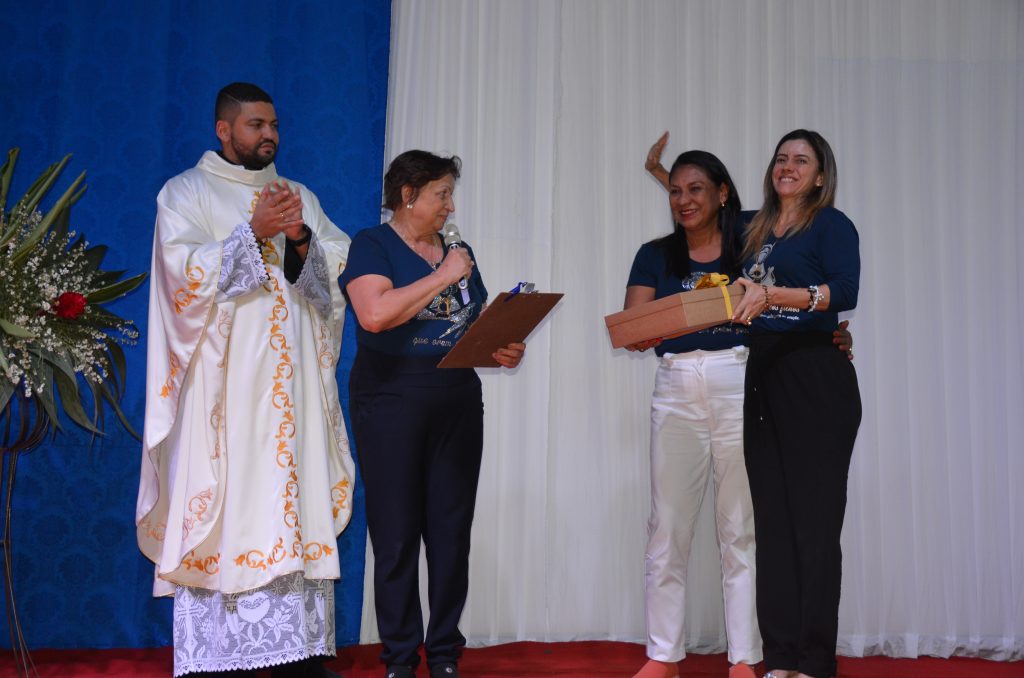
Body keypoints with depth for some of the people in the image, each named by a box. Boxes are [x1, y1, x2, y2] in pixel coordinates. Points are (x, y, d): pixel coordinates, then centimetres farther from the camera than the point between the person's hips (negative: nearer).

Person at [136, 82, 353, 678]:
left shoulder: (300, 196, 19)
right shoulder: (186, 193, 6)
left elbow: (343, 267, 9)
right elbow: (185, 272, -8)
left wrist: (302, 238, -9)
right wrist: (254, 232, -14)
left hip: (293, 381, 4)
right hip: (224, 381, -4)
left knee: (299, 500, 1)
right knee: (228, 501, -7)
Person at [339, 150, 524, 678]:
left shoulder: (459, 252, 14)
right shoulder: (372, 245, -2)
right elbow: (375, 313, -20)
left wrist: (506, 352, -3)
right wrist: (442, 276, -14)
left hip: (458, 406, 5)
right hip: (390, 404, -5)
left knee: (452, 534, 5)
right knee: (396, 537, 0)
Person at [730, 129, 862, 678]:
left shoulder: (831, 225, -1)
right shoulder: (755, 230, 18)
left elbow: (845, 291, -17)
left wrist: (771, 293, -27)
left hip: (817, 384, -6)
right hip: (763, 380, 6)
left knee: (814, 521, -5)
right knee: (772, 520, 4)